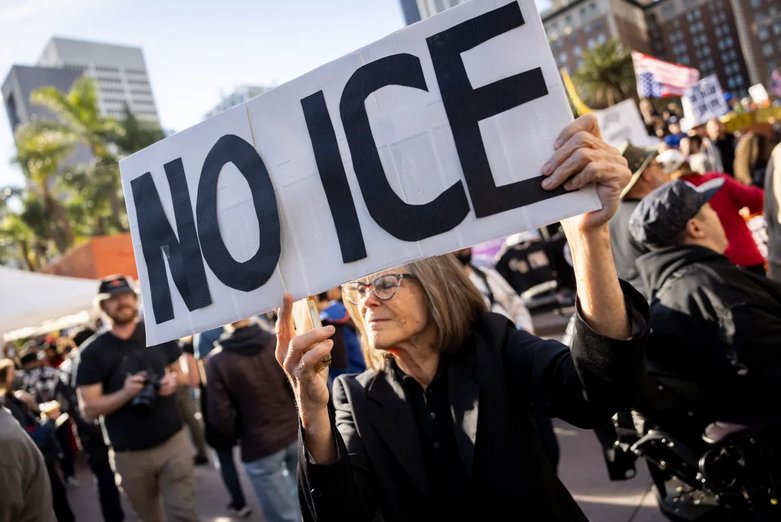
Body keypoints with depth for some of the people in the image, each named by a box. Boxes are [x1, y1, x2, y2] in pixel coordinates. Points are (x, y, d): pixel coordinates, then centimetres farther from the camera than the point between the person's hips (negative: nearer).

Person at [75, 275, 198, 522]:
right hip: (130, 454, 0)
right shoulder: (93, 353, -8)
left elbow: (179, 373, 14)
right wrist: (125, 393, -26)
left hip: (173, 442, 0)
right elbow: (88, 410, -10)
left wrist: (174, 380, -10)